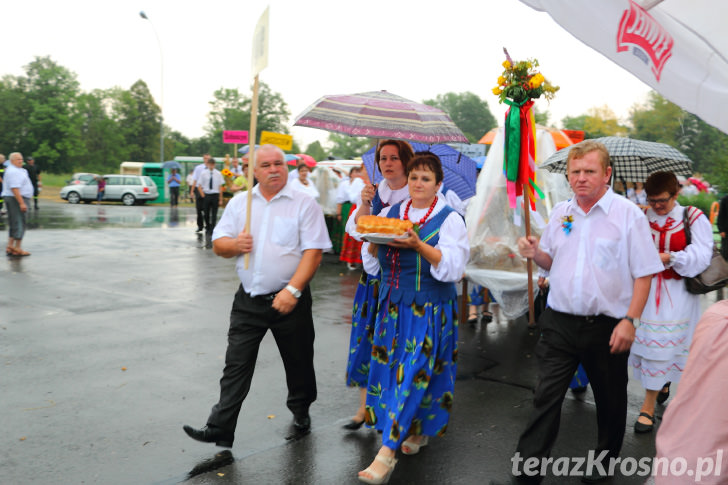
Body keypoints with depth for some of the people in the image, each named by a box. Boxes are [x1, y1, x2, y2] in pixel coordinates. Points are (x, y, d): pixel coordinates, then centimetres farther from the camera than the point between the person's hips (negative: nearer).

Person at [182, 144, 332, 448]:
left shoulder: (304, 204, -4)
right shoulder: (239, 204, 10)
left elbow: (313, 251, -11)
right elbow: (217, 244, 10)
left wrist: (292, 290, -21)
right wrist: (234, 244, -13)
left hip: (289, 299, -2)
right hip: (248, 300, 3)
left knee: (298, 362, 12)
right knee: (236, 365, 1)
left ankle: (301, 412, 37)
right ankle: (220, 429, 6)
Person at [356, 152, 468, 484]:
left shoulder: (449, 219, -3)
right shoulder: (391, 213, 11)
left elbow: (451, 267, -13)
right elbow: (371, 257, 12)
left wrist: (419, 245, -25)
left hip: (430, 309, -5)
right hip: (393, 304, 5)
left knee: (414, 373, -8)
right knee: (391, 368, 8)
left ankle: (388, 452, -7)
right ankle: (416, 432, 29)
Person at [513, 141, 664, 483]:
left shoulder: (628, 214, -8)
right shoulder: (560, 212, 6)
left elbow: (644, 273, -8)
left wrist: (630, 320, -15)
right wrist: (535, 253, -6)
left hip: (606, 326, -2)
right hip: (560, 323, 3)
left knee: (609, 400, 16)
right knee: (546, 397, 2)